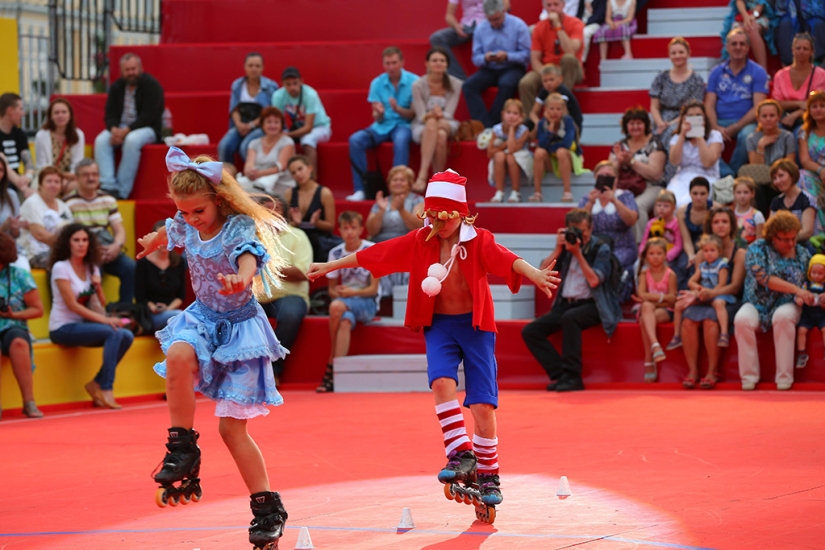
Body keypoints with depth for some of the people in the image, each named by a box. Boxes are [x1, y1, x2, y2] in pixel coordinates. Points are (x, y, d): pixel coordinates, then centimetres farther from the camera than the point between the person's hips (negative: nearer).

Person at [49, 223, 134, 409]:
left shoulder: (92, 268, 11)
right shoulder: (61, 268, -9)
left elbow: (102, 304, 13)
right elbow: (72, 305, -16)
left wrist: (98, 287, -8)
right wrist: (104, 320, -21)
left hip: (82, 324, 7)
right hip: (63, 329, -7)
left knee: (127, 336, -15)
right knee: (113, 333, -27)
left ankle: (97, 384, -4)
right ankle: (105, 390, -24)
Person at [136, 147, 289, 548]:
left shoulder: (241, 228, -20)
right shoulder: (184, 227, -2)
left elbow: (249, 261, -42)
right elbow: (166, 235, 23)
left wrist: (240, 279, -67)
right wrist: (150, 244, 48)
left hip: (239, 324, -5)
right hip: (202, 318, 5)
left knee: (231, 426, -7)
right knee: (178, 355, -34)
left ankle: (267, 508, 6)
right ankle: (182, 448, -23)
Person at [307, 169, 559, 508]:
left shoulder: (478, 241, -9)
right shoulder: (420, 241, 1)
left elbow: (505, 259, -28)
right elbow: (374, 254, 6)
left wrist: (534, 274, -48)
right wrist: (330, 266, 11)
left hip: (475, 325, -2)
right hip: (439, 325, 2)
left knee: (482, 403, -6)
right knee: (442, 381, -26)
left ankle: (488, 476, 7)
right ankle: (462, 456, -23)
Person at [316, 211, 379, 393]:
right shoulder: (336, 253, 8)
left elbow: (373, 289, -6)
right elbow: (331, 289, 11)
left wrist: (353, 292, -23)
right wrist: (338, 292, -13)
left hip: (367, 304, -3)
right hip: (344, 301, 3)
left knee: (337, 306, -34)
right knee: (345, 321, -34)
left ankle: (331, 369, -28)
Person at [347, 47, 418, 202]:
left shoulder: (413, 82, -6)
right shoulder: (377, 83, 3)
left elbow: (414, 114, -5)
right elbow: (377, 118, 4)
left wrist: (398, 109, -25)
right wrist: (379, 113, -21)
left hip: (404, 125, -3)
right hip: (382, 126, 3)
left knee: (400, 140, -39)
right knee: (355, 140, -23)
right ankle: (360, 190, -24)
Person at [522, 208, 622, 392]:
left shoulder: (600, 249, -3)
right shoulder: (566, 246, 9)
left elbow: (594, 280, -16)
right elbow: (542, 272, 0)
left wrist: (578, 254, -18)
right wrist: (558, 250, -9)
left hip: (591, 305, -6)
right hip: (565, 304, 6)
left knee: (569, 318, -38)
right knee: (530, 331, -13)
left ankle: (572, 376, -32)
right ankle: (559, 374, -18)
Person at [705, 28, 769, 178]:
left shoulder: (757, 72, 3)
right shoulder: (716, 72, 12)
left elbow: (758, 108, -5)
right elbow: (709, 105, 7)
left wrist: (735, 128, -15)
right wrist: (716, 128, -13)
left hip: (745, 123, -2)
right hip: (720, 122, 2)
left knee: (747, 135, -37)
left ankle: (734, 171, -15)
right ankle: (727, 174, -23)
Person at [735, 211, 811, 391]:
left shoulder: (802, 253, 9)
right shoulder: (757, 249, -2)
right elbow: (764, 279, -16)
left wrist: (818, 297, -11)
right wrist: (796, 290, -22)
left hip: (786, 305, 1)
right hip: (757, 305, 0)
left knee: (783, 317, -36)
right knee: (742, 319, -33)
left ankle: (784, 380, -31)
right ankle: (748, 379, -25)